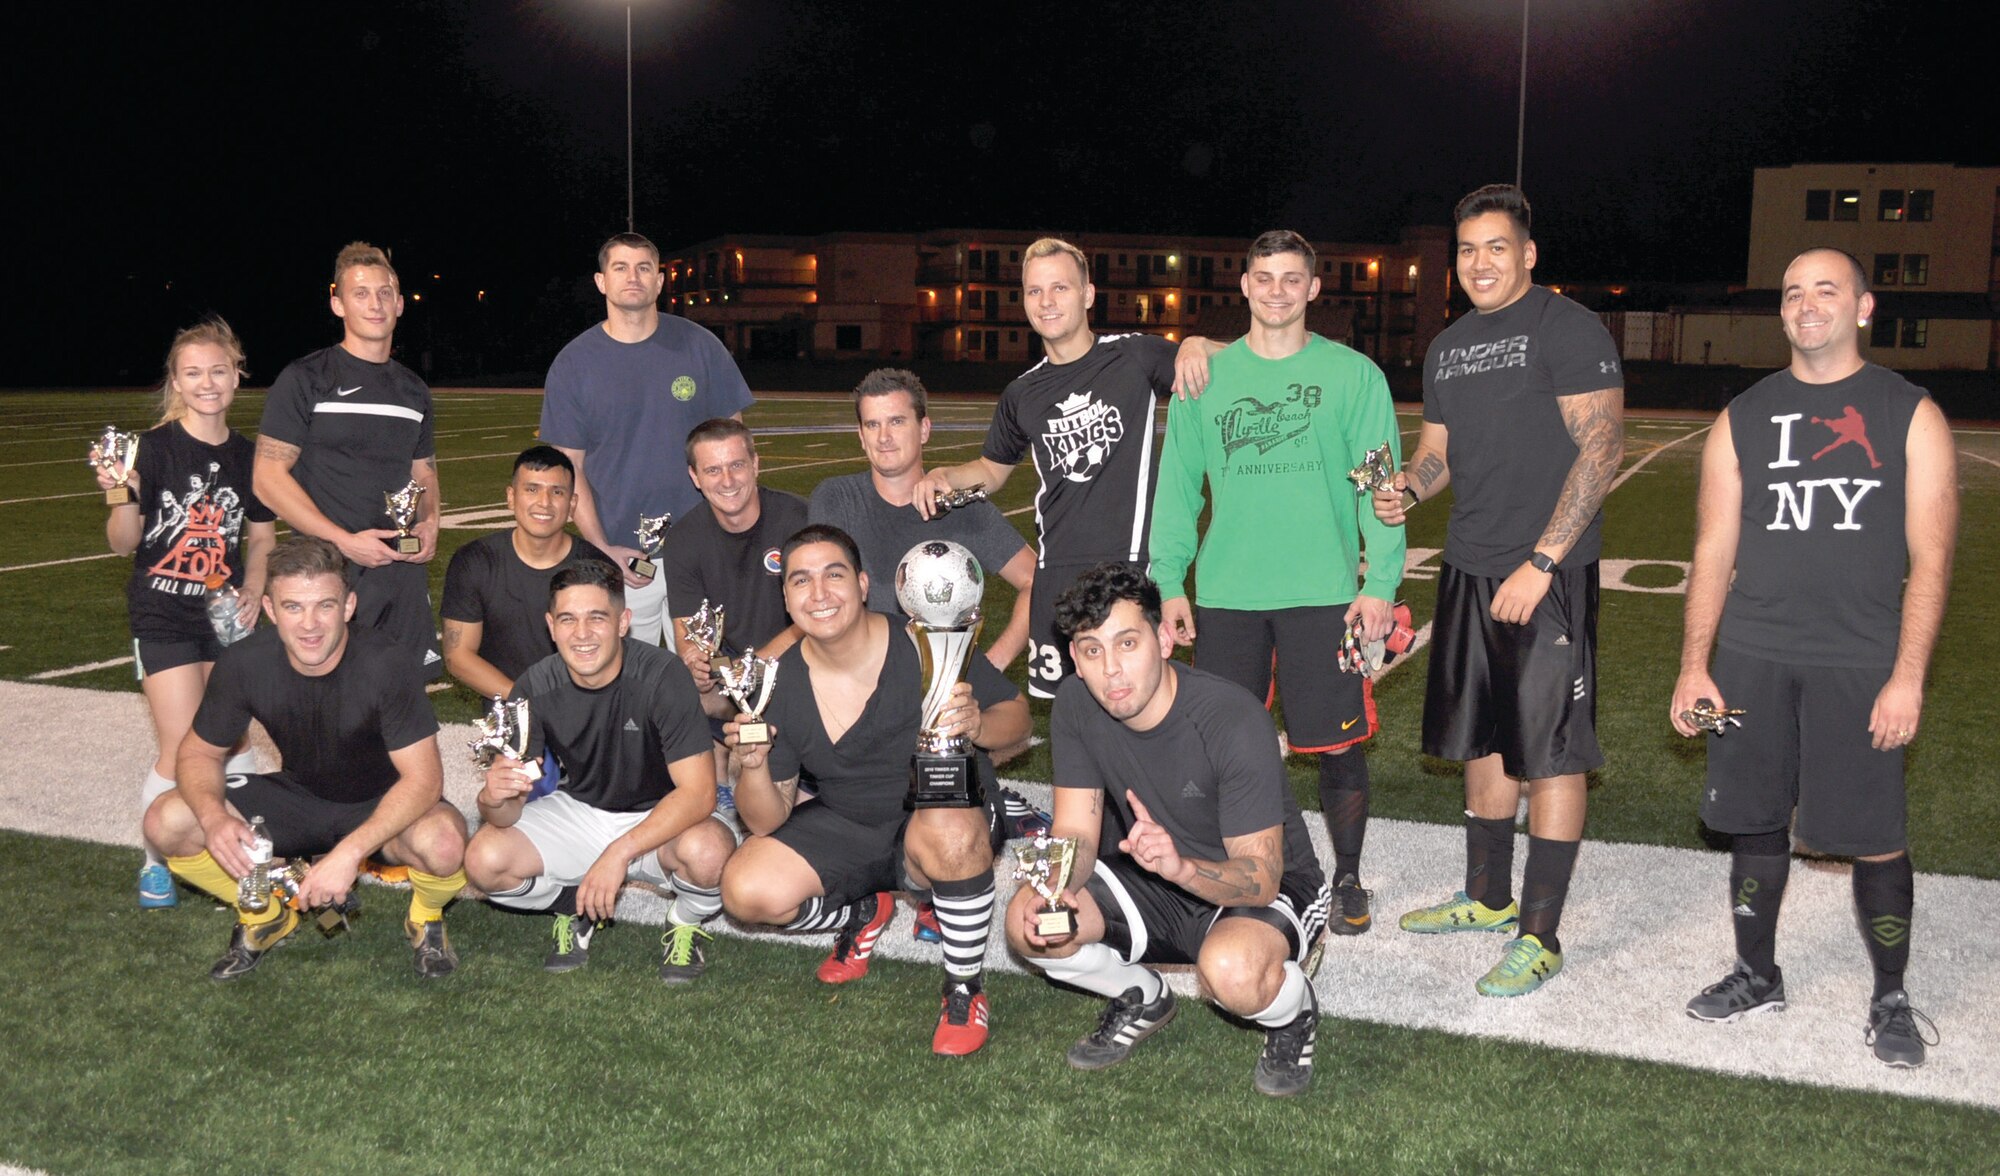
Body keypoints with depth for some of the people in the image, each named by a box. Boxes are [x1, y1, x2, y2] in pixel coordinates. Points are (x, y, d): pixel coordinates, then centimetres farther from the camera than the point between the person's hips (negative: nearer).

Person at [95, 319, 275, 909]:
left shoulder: (247, 455, 4)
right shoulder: (154, 448, -9)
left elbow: (262, 535, 14)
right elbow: (122, 543, -8)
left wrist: (252, 590, -2)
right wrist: (125, 496, -27)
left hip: (226, 617, 4)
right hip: (163, 616, -4)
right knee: (183, 749, -7)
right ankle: (155, 861, 13)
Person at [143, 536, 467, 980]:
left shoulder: (385, 666, -28)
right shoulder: (244, 664, -16)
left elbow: (424, 778, -28)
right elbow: (199, 752, -4)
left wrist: (349, 852, -40)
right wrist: (214, 817, -26)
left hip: (382, 808, -4)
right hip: (298, 797, 4)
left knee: (442, 842, -37)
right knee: (166, 822, -15)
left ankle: (426, 919, 1)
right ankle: (267, 917, 12)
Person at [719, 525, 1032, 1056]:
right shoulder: (781, 684, -10)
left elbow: (1016, 715, -9)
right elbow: (765, 822, -5)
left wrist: (977, 724, -33)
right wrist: (754, 767, -28)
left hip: (941, 814, -3)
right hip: (845, 826, 4)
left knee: (951, 831, -39)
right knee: (747, 891, -19)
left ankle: (964, 989, -11)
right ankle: (862, 912, 14)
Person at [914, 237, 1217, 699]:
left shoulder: (1136, 357, -1)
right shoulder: (1023, 394, 12)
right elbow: (991, 471, 27)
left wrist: (1198, 345, -14)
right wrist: (943, 476, 6)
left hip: (1133, 565, -4)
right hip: (1057, 574, 4)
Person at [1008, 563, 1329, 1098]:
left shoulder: (1234, 720, -29)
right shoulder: (1076, 707, -13)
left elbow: (1261, 879, -28)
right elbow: (1076, 834, -8)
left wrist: (1180, 866, -49)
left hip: (1271, 891, -5)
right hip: (1153, 889, 5)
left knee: (1231, 970, -39)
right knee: (1029, 925, -19)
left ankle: (1293, 1012, 0)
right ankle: (1143, 999, 11)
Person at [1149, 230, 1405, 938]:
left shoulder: (1353, 375, 2)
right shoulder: (1206, 376, 8)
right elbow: (1177, 486, 9)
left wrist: (1381, 582, -9)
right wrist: (1170, 583, 3)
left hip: (1323, 593, -2)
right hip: (1226, 594, 2)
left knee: (1338, 745, 4)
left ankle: (1347, 880, 23)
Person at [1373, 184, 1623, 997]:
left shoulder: (1568, 329, -9)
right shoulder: (1450, 346, 15)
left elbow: (1601, 448, -15)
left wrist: (1540, 562, -19)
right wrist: (1406, 487, -3)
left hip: (1547, 573, -8)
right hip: (1469, 567, 8)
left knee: (1549, 753, -3)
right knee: (1484, 741, 16)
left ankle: (1539, 936, 5)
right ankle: (1488, 898, 31)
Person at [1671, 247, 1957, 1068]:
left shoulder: (1910, 416, 2)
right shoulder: (1743, 420, 9)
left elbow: (1929, 560, -2)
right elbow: (1714, 553, 9)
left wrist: (1907, 677, -10)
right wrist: (1694, 667, 3)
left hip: (1860, 665, -2)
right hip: (1751, 659, 3)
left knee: (1873, 837, 1)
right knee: (1755, 821, 10)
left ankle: (1891, 999, 20)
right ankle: (1757, 976, 27)